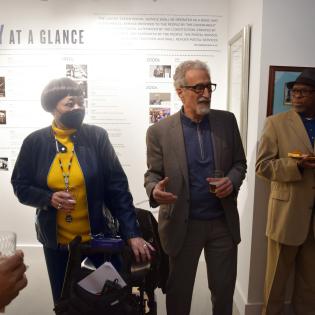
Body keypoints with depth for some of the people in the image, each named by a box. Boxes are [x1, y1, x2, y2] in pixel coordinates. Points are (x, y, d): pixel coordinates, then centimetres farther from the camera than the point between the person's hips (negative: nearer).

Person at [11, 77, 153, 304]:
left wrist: (132, 232, -16)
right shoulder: (35, 142, -5)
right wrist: (48, 198, -17)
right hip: (55, 241, 2)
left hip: (96, 238, -1)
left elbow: (117, 186, -10)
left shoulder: (97, 137, -9)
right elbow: (20, 186, 3)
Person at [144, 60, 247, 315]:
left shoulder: (227, 121, 0)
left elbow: (239, 163, 7)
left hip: (223, 222, 3)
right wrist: (155, 191, -26)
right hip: (182, 224, -2)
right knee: (178, 291, 17)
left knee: (224, 288, 18)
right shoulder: (159, 131, -9)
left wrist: (232, 180, -15)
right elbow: (153, 174, -3)